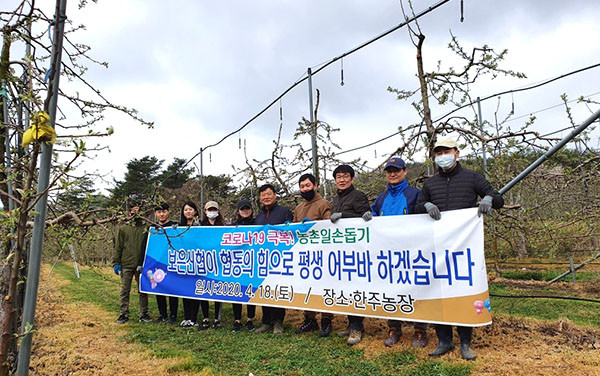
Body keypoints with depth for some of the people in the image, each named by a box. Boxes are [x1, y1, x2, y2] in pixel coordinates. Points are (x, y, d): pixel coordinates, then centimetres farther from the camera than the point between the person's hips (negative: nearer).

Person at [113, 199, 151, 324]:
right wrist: (116, 263, -1)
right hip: (126, 265, 1)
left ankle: (144, 314, 13)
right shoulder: (123, 228, 8)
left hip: (142, 265, 0)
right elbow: (118, 247, 7)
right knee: (125, 291, 7)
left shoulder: (146, 228, 5)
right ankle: (124, 314, 16)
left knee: (143, 290, 5)